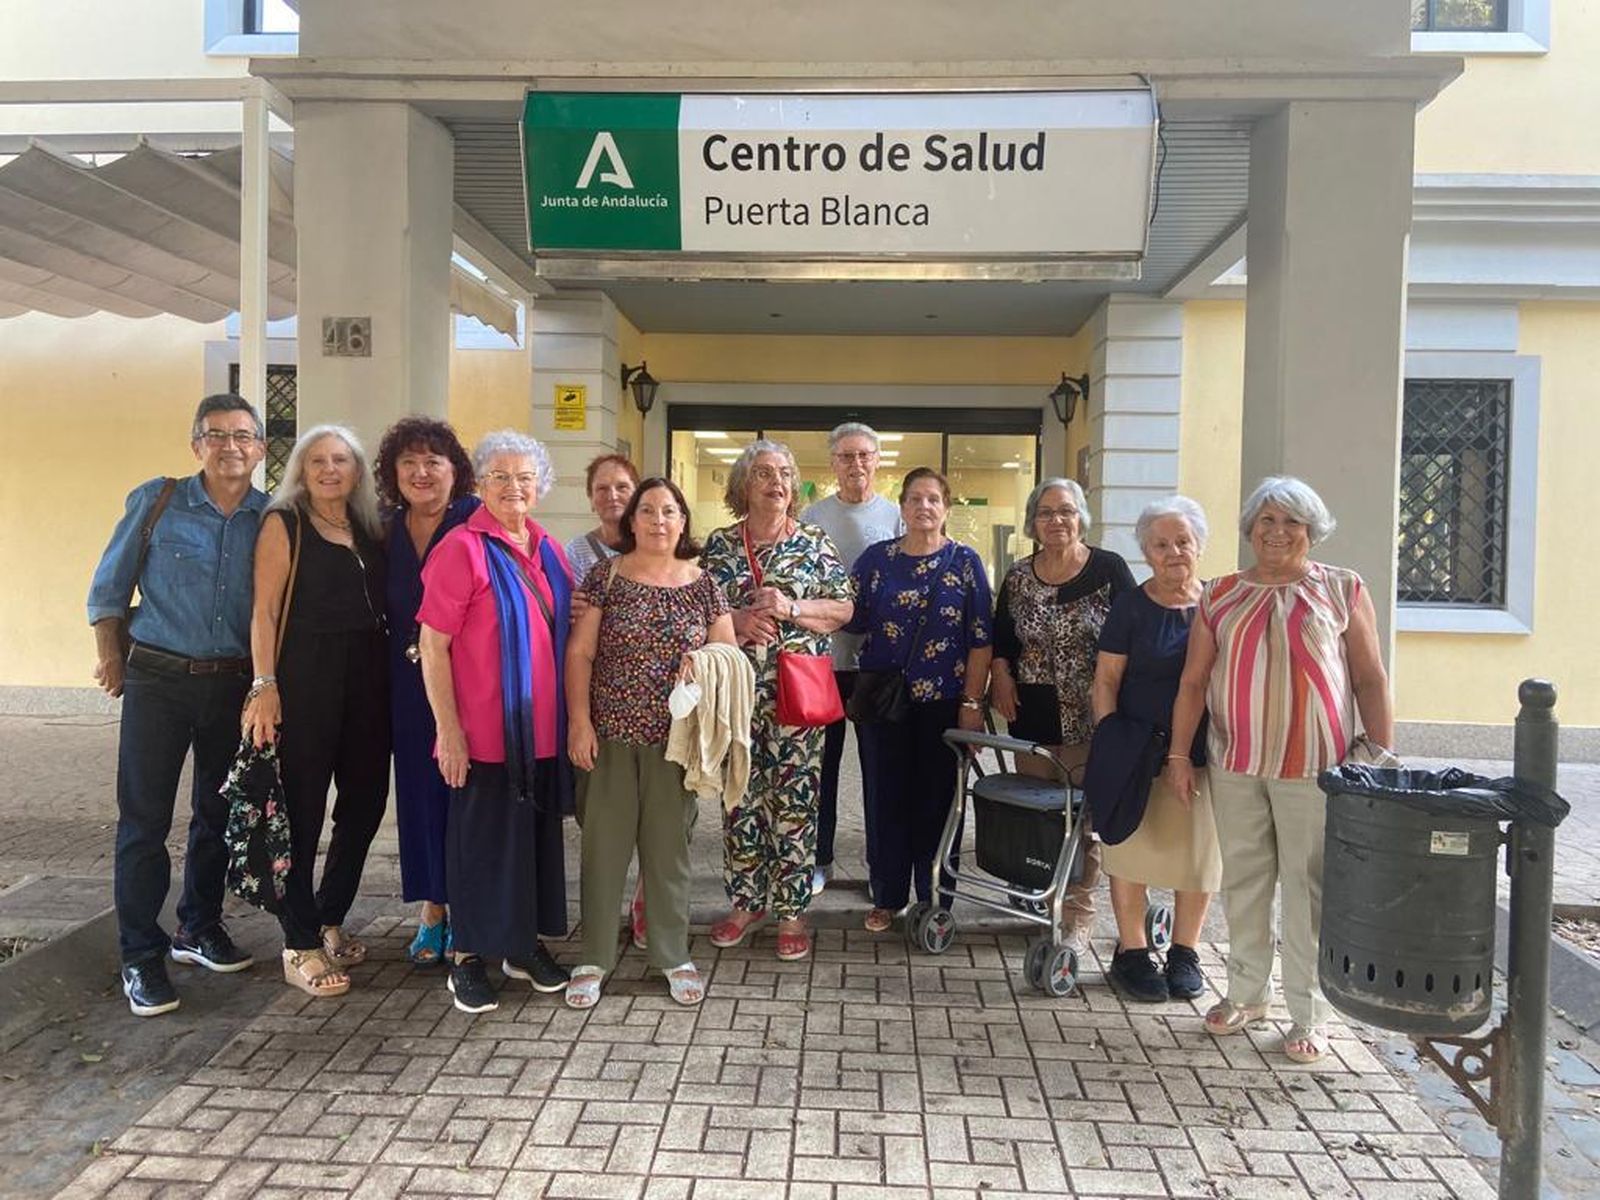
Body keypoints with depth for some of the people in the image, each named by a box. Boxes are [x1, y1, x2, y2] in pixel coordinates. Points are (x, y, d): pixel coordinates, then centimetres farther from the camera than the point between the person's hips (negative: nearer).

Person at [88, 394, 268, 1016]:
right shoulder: (156, 502, -2)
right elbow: (109, 589, 5)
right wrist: (112, 659, 2)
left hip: (236, 683, 2)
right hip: (159, 680, -2)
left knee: (219, 814, 13)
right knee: (144, 820, 0)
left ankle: (199, 928, 31)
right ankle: (141, 956, 12)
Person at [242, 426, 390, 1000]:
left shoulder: (370, 528, 14)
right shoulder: (285, 523, 0)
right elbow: (264, 611, -6)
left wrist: (389, 678, 2)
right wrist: (265, 686, -14)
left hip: (368, 678, 6)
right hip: (306, 677, -5)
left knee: (365, 801, 10)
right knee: (302, 809, 1)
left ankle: (329, 921, 28)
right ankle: (299, 946, 12)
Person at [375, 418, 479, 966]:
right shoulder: (388, 530, 9)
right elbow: (383, 609, 15)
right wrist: (405, 650, 3)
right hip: (410, 683, 5)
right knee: (419, 791, 9)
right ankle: (431, 909, 23)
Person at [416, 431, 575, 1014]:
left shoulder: (547, 550, 9)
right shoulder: (462, 548, -11)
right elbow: (432, 645, -13)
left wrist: (573, 717, 12)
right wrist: (448, 729, -16)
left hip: (543, 728, 6)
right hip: (485, 731, -6)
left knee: (537, 831, 15)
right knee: (483, 838, 5)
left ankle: (525, 944, 32)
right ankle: (467, 957, 22)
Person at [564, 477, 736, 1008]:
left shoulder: (703, 584, 4)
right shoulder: (604, 576, -1)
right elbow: (579, 653, -2)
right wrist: (579, 720, -9)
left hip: (674, 738, 1)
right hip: (610, 734, -1)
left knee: (669, 845, 11)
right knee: (604, 843, 6)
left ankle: (673, 955, 25)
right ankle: (595, 957, 21)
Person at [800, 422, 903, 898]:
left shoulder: (896, 517, 4)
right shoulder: (812, 517, 5)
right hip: (822, 657, 1)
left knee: (878, 764, 6)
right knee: (821, 761, 9)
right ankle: (818, 859, 22)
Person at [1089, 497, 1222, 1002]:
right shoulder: (1131, 606, -1)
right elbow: (1105, 681, -2)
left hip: (1203, 753, 2)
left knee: (1198, 852, 9)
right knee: (1134, 850, 3)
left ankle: (1184, 952, 26)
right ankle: (1131, 952, 20)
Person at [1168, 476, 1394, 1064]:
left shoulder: (1343, 590, 2)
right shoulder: (1221, 595, 7)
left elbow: (1371, 681, 1)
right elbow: (1194, 680, 7)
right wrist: (1179, 754, 3)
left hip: (1313, 767, -2)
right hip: (1235, 763, 3)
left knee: (1308, 887, 3)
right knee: (1243, 880, 12)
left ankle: (1308, 1014, 17)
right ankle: (1247, 993, 28)